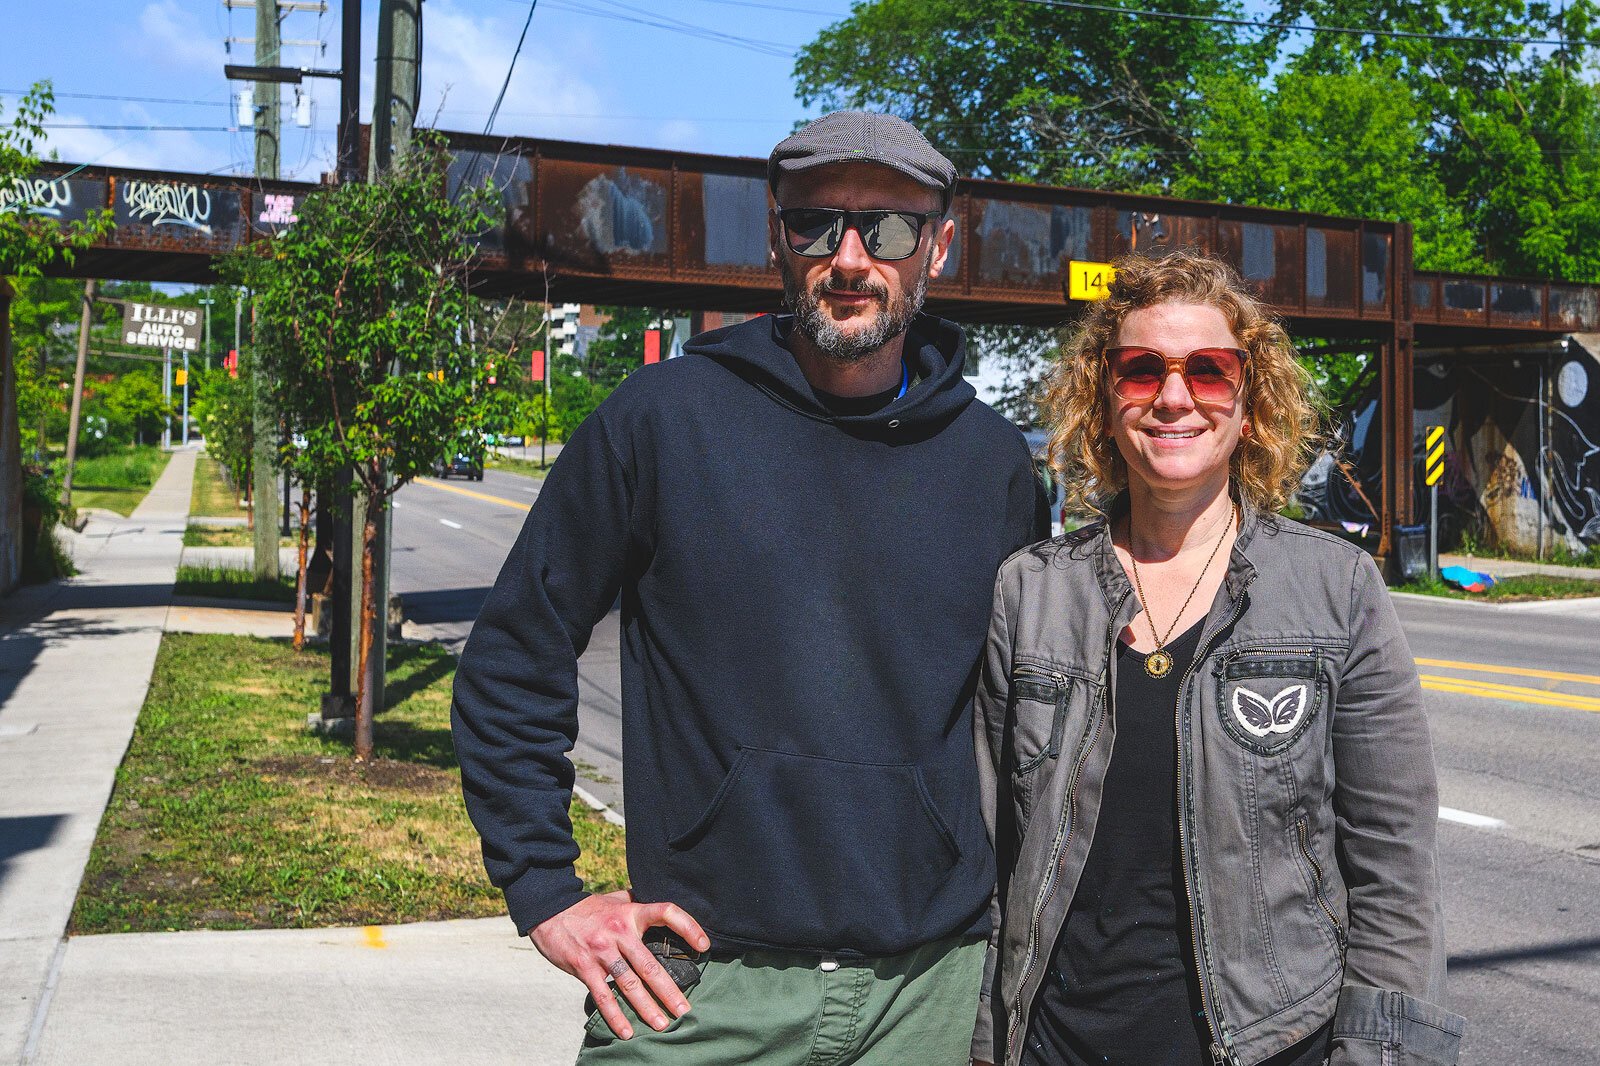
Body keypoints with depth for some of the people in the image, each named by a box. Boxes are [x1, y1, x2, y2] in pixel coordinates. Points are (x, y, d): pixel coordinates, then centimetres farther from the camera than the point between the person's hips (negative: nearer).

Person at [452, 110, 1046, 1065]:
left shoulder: (993, 461, 3)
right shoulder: (664, 417, -6)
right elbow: (513, 660, -1)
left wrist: (1007, 901, 10)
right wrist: (546, 893, -4)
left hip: (933, 989, 3)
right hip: (698, 987, -2)